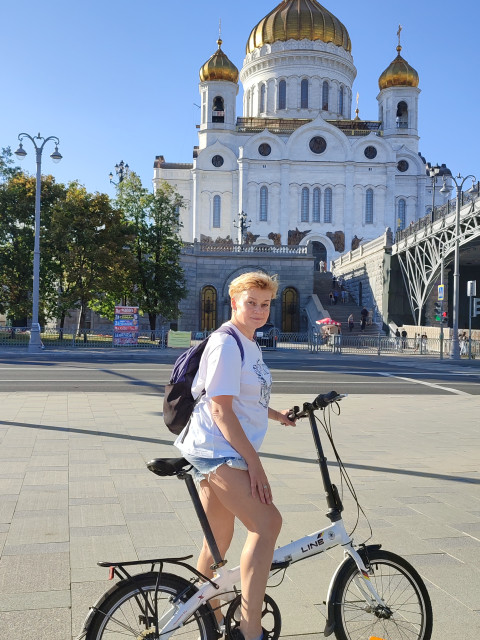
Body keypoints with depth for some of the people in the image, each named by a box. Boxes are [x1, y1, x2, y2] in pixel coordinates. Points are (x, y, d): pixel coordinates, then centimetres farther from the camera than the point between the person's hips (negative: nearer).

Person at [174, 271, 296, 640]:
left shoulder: (250, 344, 16)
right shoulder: (226, 345, -14)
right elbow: (220, 409, -20)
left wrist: (276, 414, 16)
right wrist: (254, 463, -21)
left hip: (227, 453, 10)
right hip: (216, 450, -10)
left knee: (220, 540, 16)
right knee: (267, 523, -20)